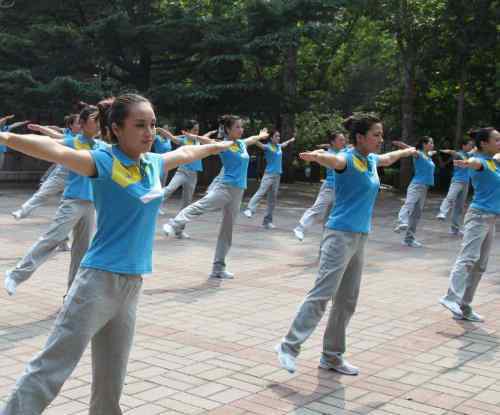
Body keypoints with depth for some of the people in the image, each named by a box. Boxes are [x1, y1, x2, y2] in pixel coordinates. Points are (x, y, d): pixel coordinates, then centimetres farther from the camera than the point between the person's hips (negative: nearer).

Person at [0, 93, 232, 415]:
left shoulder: (154, 163, 11)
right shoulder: (104, 161, -10)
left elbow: (185, 153, 31)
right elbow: (56, 150, -27)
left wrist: (217, 146, 49)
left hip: (133, 283, 7)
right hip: (101, 279, -6)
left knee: (112, 378, 13)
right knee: (51, 370, -7)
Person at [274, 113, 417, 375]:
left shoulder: (371, 160, 12)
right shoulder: (349, 159, -13)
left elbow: (387, 159, 36)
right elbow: (333, 160, -37)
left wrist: (407, 151, 55)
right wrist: (317, 156, -61)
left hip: (360, 237, 9)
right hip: (341, 235, -8)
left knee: (347, 301, 10)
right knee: (322, 294, -13)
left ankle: (332, 356, 19)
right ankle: (289, 346, -6)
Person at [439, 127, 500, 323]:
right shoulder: (480, 160, -13)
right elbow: (475, 162, -39)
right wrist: (466, 163, -62)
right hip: (479, 216, -9)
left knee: (479, 266, 7)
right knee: (468, 258, -22)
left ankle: (464, 308, 9)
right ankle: (451, 297, -31)